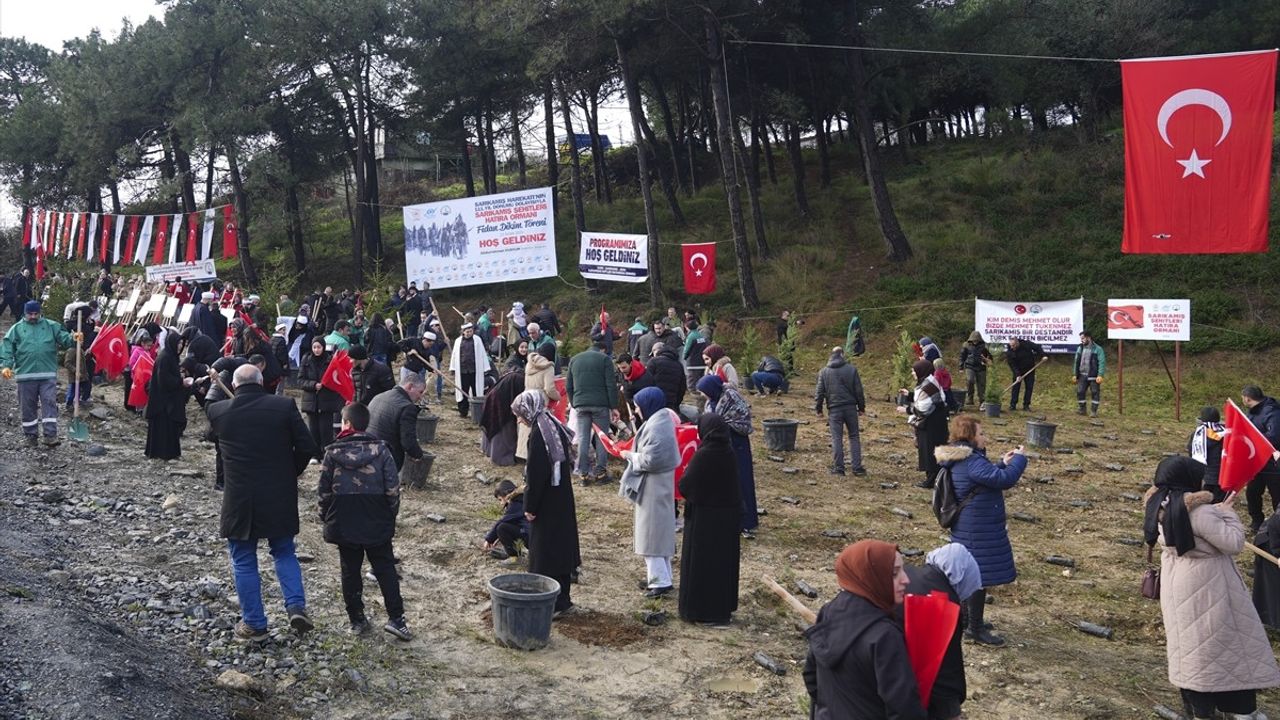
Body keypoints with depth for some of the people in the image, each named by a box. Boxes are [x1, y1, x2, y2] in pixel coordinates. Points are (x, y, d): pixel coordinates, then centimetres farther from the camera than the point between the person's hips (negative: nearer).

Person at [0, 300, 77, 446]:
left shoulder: (51, 326, 8)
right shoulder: (17, 329, 6)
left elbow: (64, 338, 0)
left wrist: (73, 338, -23)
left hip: (48, 374, 0)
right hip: (25, 375, 1)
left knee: (50, 403, -6)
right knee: (28, 406, 9)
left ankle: (50, 435, -7)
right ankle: (31, 435, 21)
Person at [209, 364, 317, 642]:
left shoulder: (218, 411, -4)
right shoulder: (284, 406, -7)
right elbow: (307, 447, -6)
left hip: (239, 499, -1)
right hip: (280, 497, 1)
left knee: (244, 562, 12)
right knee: (284, 552, 18)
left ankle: (254, 624, 17)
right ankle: (296, 606, 3)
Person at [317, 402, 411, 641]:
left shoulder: (333, 452, -6)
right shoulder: (380, 450, -7)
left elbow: (324, 490, -2)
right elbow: (393, 488, -7)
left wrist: (326, 518, 11)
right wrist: (391, 515, 6)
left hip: (343, 525, 0)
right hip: (377, 524, 0)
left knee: (350, 571, 11)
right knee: (385, 569, 7)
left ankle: (357, 620, 16)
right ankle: (395, 618, 0)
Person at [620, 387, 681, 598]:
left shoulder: (655, 428, -23)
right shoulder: (663, 420, 8)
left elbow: (649, 460, -25)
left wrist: (630, 455, -11)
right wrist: (635, 454, 6)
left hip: (652, 487, -10)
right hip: (661, 483, 10)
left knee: (651, 534, -2)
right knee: (660, 532, 16)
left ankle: (660, 581, 2)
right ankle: (661, 576, 26)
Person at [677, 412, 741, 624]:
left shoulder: (703, 455, -21)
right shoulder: (730, 454, -1)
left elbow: (685, 486, -16)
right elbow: (734, 483, 8)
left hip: (704, 517, -6)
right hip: (728, 514, 6)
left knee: (701, 563, 6)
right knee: (724, 561, 16)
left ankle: (700, 610, 12)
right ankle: (723, 607, 25)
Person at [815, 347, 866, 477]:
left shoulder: (824, 372, 1)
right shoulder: (851, 369, 0)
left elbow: (820, 392, 2)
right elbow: (858, 390, 1)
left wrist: (818, 409, 11)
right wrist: (861, 407, 10)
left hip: (834, 409, 0)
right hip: (850, 407, 1)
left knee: (836, 438, 2)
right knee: (854, 437, 9)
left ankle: (838, 468, 3)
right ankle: (857, 467, 7)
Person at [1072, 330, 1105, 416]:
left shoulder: (1097, 349, -6)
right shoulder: (1080, 349, 10)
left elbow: (1102, 363, -10)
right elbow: (1076, 362, 13)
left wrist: (1100, 375, -18)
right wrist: (1075, 374, 8)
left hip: (1093, 376, -5)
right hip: (1082, 375, 5)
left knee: (1095, 393, 0)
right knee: (1080, 392, 2)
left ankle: (1094, 411, 6)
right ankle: (1082, 409, 15)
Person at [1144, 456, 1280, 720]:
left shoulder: (1161, 507, -3)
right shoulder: (1198, 511, -28)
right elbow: (1233, 543, -23)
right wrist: (1229, 515, -8)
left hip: (1178, 588, 8)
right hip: (1205, 589, -8)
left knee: (1190, 645, 17)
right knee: (1227, 642, 8)